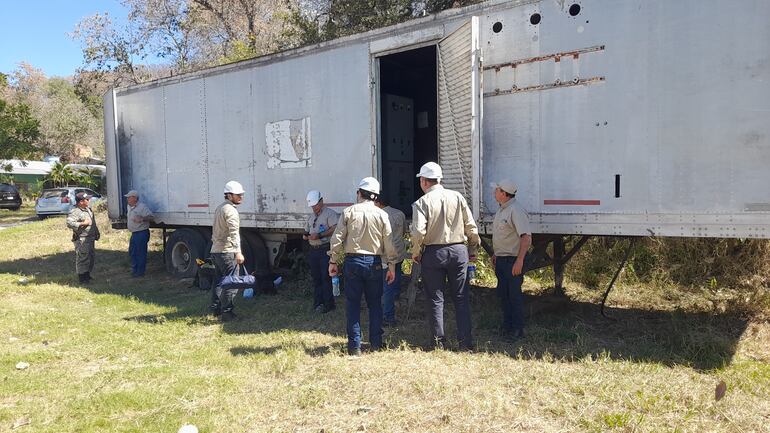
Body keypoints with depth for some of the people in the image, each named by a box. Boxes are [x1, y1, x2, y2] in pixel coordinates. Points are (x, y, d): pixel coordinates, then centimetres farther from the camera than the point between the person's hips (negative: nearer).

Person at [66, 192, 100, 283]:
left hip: (90, 238, 10)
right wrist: (83, 223, -25)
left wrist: (96, 232, 23)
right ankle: (82, 277, 4)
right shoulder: (75, 212, -17)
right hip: (82, 239, -10)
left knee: (91, 256, 16)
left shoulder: (88, 209, 12)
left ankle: (87, 274, 30)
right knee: (82, 257, -5)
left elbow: (93, 222, 25)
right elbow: (69, 223, -31)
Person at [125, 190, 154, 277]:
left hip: (142, 233, -10)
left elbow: (150, 217, -20)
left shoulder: (142, 207, -13)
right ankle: (134, 269, 28)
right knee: (132, 252, 16)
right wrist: (128, 222, 22)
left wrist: (142, 219, -34)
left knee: (141, 253, -3)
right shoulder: (129, 207, 15)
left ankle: (140, 272, 5)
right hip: (134, 233, 10)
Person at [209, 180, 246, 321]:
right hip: (227, 252, -10)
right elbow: (234, 233, -27)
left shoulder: (219, 208, 18)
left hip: (215, 250, 10)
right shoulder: (231, 210, -15)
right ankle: (227, 312, -6)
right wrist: (238, 252, -34)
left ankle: (215, 308, 27)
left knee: (219, 280, 19)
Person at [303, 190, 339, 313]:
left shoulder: (329, 213, -3)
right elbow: (306, 231, 28)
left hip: (325, 249, -7)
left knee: (326, 277, -8)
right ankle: (318, 303, 14)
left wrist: (319, 235, -21)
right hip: (313, 250, 7)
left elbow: (334, 229, -16)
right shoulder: (311, 217, 21)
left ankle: (328, 304, -3)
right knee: (316, 277, 8)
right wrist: (305, 236, 4)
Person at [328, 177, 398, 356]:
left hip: (352, 261, -1)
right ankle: (376, 343, 15)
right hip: (374, 262, 1)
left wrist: (333, 262, 5)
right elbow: (389, 242, 0)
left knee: (353, 303, 6)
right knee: (375, 303, 12)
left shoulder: (349, 212, -2)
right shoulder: (381, 214, 0)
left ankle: (354, 346, 6)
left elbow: (337, 239, -3)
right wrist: (392, 266, 7)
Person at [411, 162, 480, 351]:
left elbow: (418, 232, -17)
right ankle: (466, 342, 9)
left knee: (435, 298, 8)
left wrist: (415, 253, -1)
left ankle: (439, 341, 12)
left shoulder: (422, 203, -7)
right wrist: (473, 250, 14)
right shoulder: (457, 197, 3)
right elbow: (471, 227, 3)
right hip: (458, 250, 3)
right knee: (461, 298, 8)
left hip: (433, 252, -2)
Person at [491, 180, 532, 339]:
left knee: (514, 294, -1)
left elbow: (526, 237, -24)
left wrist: (519, 261, -27)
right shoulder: (501, 210, 13)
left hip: (513, 260, -9)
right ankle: (507, 325, 27)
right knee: (503, 294, 15)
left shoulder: (516, 211, -18)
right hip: (501, 259, 10)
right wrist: (495, 254, 23)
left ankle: (517, 329, 9)